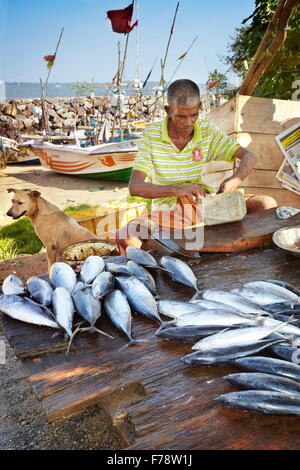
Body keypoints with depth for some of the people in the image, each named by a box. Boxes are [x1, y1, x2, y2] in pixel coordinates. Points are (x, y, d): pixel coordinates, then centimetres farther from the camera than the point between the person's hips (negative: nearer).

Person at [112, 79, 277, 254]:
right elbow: (134, 187, -15)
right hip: (167, 212, -2)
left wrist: (235, 180, -25)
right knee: (125, 237, -32)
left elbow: (249, 157, -1)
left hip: (208, 207, 3)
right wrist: (176, 189, -32)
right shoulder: (151, 135, -7)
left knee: (268, 204, -14)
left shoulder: (208, 131, 2)